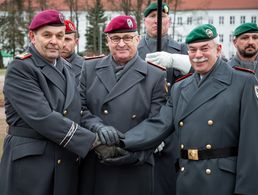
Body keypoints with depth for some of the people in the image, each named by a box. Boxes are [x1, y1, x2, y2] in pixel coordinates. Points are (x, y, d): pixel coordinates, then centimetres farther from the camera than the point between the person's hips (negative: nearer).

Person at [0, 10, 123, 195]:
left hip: (68, 161, 6)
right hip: (29, 160, -6)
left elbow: (78, 109, 9)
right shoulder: (19, 69, -11)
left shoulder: (66, 67, 13)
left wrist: (99, 129, -12)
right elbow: (42, 117, -20)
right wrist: (94, 139, -19)